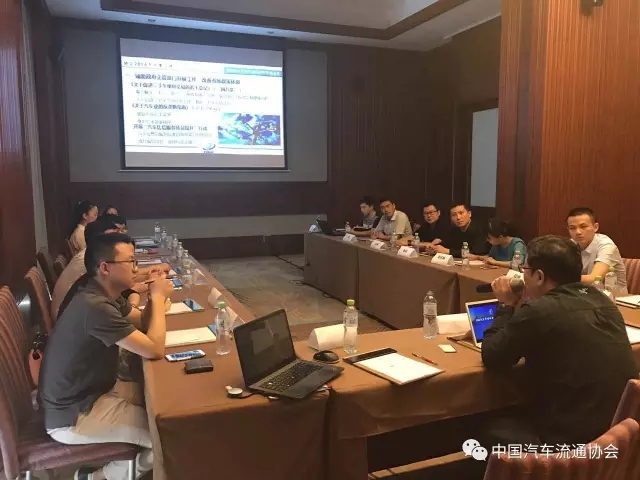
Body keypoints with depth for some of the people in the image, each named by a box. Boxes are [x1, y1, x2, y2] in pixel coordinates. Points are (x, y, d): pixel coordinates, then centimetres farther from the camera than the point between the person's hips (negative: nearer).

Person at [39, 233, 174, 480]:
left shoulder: (106, 295, 2)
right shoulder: (95, 306, -30)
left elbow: (142, 328, 12)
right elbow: (155, 350, -30)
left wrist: (154, 297, -7)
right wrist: (158, 297, -18)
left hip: (92, 391, 10)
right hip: (72, 416, -10)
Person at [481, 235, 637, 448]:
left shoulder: (537, 311, -21)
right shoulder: (602, 301, 4)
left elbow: (491, 358, -8)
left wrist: (507, 306, 2)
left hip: (573, 441, -8)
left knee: (494, 432, 16)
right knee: (517, 421, 28)